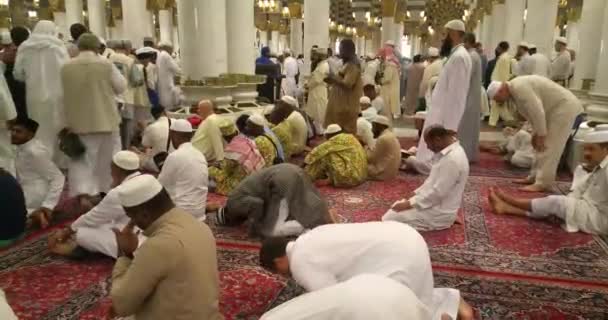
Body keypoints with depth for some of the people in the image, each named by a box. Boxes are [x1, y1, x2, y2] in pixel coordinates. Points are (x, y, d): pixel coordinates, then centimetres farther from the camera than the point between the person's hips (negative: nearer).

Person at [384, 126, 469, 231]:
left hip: (441, 212, -10)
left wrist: (410, 203, -19)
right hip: (436, 203, 10)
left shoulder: (452, 159, -27)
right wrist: (416, 193, 7)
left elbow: (437, 193, -26)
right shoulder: (448, 151, 6)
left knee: (390, 218, -12)